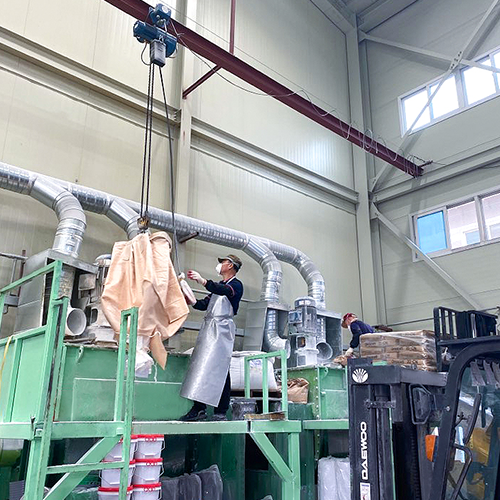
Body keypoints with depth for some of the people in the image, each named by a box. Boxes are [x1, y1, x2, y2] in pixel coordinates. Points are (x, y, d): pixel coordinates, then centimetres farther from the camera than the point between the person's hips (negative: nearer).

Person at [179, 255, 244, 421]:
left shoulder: (236, 284, 2)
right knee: (201, 368, 0)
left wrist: (202, 281, -34)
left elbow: (224, 291, -22)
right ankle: (199, 409, 0)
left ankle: (221, 412, -8)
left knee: (220, 370, -10)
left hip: (222, 329, -8)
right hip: (208, 327, 8)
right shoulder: (218, 285, 28)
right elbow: (204, 304, 24)